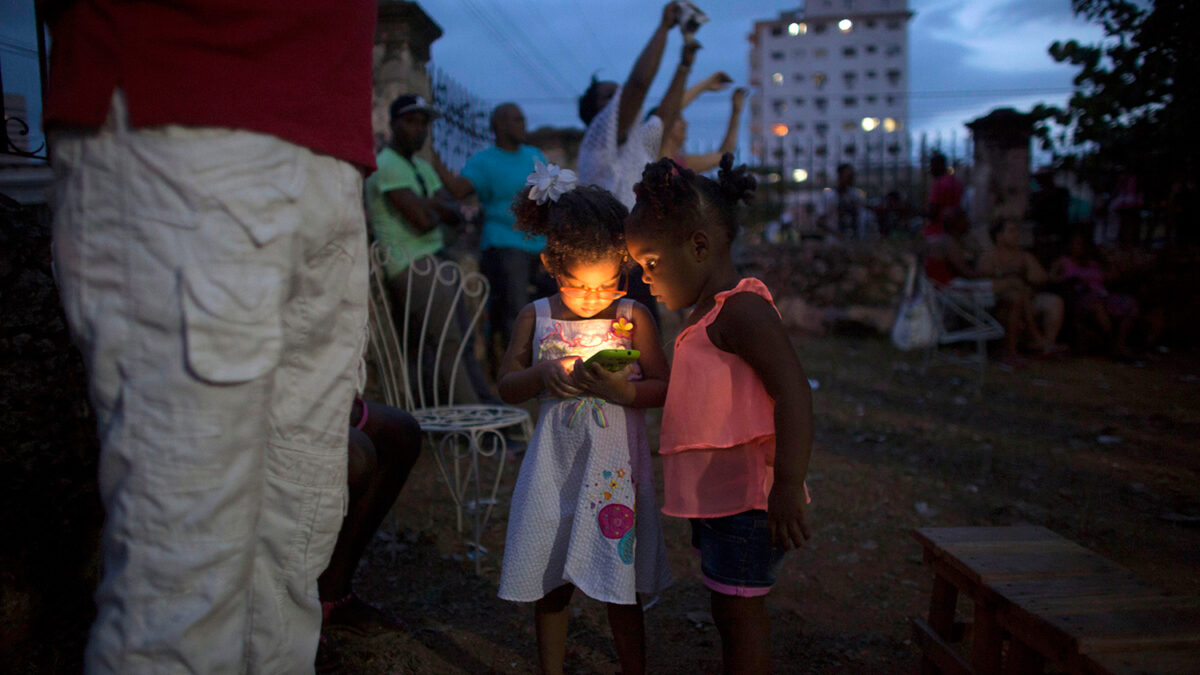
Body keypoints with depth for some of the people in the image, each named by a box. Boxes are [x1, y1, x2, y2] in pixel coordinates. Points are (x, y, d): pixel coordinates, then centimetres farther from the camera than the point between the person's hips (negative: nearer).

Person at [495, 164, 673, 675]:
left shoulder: (633, 318, -4)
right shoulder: (535, 318, 1)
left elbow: (663, 387, -3)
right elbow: (506, 385, 4)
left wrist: (621, 390, -22)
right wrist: (543, 373, -16)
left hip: (615, 469, -2)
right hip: (554, 470, 2)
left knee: (620, 588, 7)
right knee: (549, 586, 12)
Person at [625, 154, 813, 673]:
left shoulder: (740, 308, -19)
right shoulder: (710, 315, 13)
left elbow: (793, 392, -28)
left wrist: (788, 485, -34)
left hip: (745, 497, -10)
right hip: (717, 495, 10)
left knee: (740, 613, 0)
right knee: (729, 613, 19)